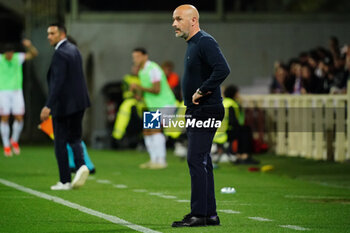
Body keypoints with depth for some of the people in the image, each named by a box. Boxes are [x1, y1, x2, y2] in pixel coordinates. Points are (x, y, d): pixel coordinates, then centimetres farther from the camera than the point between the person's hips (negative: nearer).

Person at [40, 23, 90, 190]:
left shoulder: (60, 54, -17)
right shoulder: (73, 49, 11)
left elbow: (58, 82, -25)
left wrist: (48, 106, -28)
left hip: (63, 105, -8)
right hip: (79, 103, 8)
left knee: (60, 142, 1)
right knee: (74, 138, 15)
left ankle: (64, 181, 4)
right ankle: (80, 165, -11)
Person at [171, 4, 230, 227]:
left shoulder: (205, 42, -15)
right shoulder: (192, 44, 17)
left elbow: (223, 69, -29)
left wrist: (202, 91, -22)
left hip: (206, 111, -11)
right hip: (196, 112, 11)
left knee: (196, 161, -12)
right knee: (201, 162, 12)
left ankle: (199, 214, -11)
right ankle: (210, 214, 16)